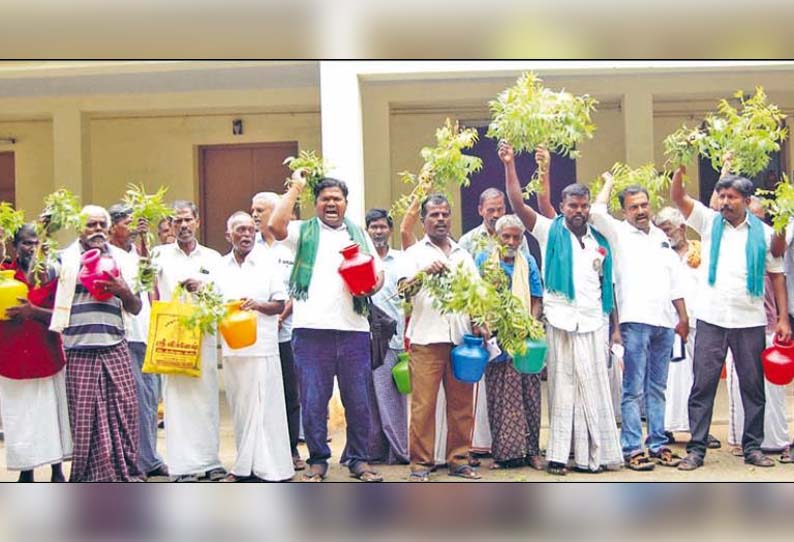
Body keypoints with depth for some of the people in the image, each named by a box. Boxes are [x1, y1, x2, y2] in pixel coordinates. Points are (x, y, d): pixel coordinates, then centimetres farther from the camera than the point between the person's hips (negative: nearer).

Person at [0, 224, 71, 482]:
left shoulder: (52, 275, 2)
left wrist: (33, 311, -22)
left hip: (48, 356, 0)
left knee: (51, 412, 2)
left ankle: (57, 470, 12)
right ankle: (26, 471, 14)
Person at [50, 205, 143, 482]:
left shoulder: (122, 260, 16)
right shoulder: (65, 259, 8)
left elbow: (136, 308, 16)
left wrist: (124, 292, -3)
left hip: (115, 348, 2)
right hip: (79, 349, -2)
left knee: (124, 408, -1)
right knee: (84, 415, 0)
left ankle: (126, 470, 9)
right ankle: (90, 474, 9)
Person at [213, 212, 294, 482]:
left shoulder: (267, 263, 2)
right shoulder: (220, 267, 12)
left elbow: (280, 304, 2)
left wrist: (258, 305, -17)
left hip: (261, 346, -3)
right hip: (231, 347, 4)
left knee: (263, 407, -3)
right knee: (240, 408, 8)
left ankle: (268, 467, 3)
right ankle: (244, 467, 16)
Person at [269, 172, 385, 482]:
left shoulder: (359, 235, 20)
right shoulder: (304, 232, 11)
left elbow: (379, 271, 17)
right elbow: (275, 226, -9)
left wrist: (371, 286, -6)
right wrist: (295, 188, 0)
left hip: (353, 329, 2)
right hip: (311, 330, -2)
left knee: (358, 401, 5)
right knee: (313, 402, 2)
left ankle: (359, 460, 16)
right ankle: (317, 461, 13)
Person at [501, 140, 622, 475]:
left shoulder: (600, 241, 13)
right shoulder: (550, 232, 3)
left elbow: (607, 286, 13)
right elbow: (517, 203, -7)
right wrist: (510, 166, -16)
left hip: (594, 323, 4)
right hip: (562, 322, -3)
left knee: (594, 389, 7)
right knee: (563, 388, 0)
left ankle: (594, 453, 14)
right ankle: (560, 455, 4)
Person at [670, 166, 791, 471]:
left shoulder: (764, 233, 6)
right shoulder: (709, 222, 6)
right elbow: (677, 198, -4)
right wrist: (681, 168, -19)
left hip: (751, 322, 1)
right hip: (711, 320, 0)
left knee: (753, 386, 7)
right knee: (703, 385, 0)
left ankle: (753, 447, 18)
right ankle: (696, 449, 4)